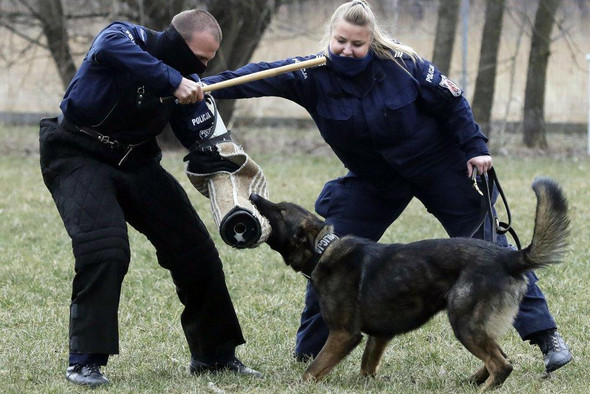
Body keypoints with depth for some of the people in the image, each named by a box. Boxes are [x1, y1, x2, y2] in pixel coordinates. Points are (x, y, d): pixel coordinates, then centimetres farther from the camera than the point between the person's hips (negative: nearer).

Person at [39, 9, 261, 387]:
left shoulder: (188, 82, -2)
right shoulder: (128, 36, -19)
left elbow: (203, 141, -4)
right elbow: (109, 47, -44)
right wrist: (173, 82, -46)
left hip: (136, 164, 6)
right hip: (78, 158, -6)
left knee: (196, 250, 4)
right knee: (105, 249, -26)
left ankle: (215, 354, 20)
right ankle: (85, 362, -16)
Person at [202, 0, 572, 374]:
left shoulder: (402, 64, -22)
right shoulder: (314, 75, -18)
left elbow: (452, 102, -10)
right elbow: (258, 77, -30)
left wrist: (475, 147, -13)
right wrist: (205, 86, -42)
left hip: (440, 167, -2)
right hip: (372, 181, 3)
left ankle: (545, 334, 4)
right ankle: (309, 353, 8)